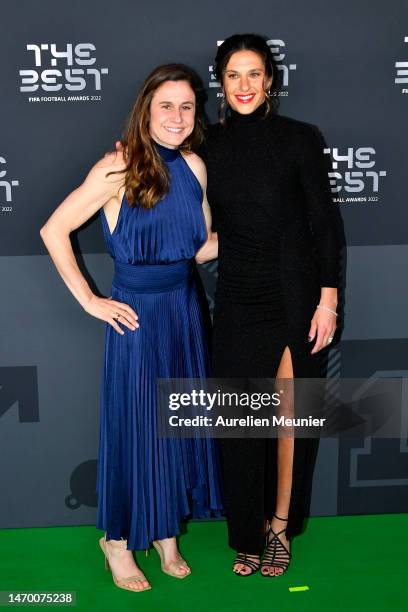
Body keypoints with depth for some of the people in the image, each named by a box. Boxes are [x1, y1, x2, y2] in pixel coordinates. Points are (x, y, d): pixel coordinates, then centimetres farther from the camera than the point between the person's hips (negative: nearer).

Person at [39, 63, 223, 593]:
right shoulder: (118, 169, -13)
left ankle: (167, 532, 32)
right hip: (137, 311, -5)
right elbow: (53, 231, -11)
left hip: (186, 306, 6)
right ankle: (118, 540, 26)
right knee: (133, 423, 5)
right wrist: (89, 301, -10)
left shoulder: (194, 166, 4)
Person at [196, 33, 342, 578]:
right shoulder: (209, 144, 4)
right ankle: (249, 533, 22)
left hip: (296, 297, -2)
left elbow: (326, 223, -4)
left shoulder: (300, 139, -4)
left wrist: (328, 299, -9)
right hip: (238, 299, 2)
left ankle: (281, 526, 25)